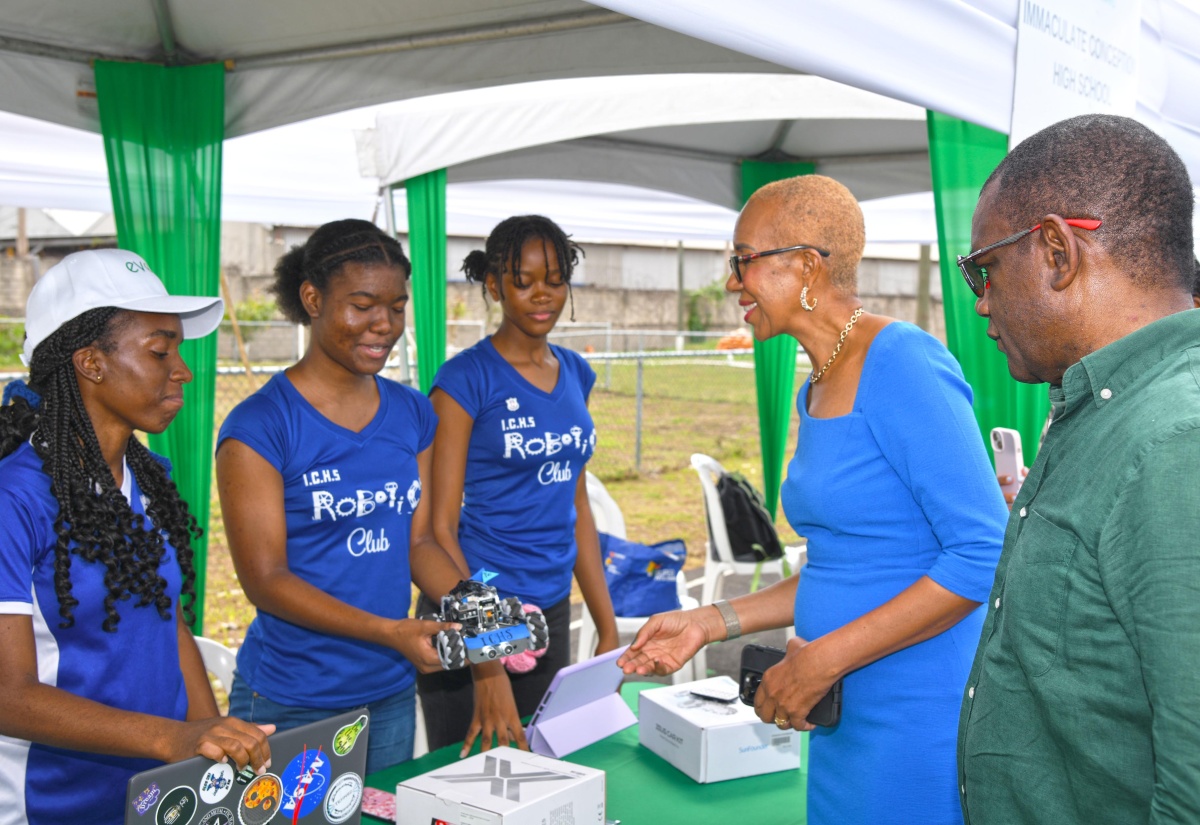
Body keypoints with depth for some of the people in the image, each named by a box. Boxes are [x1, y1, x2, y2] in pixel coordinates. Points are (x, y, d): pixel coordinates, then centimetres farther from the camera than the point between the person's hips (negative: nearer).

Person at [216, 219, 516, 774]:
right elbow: (265, 580, -15)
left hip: (393, 694, 6)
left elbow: (418, 540, 8)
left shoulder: (412, 414, 5)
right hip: (291, 705, -5)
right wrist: (390, 632, -25)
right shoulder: (259, 427, -13)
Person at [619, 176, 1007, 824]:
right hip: (844, 715, 8)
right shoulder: (815, 392, 10)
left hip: (924, 717, -8)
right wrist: (710, 623, 10)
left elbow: (985, 554, -21)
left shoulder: (904, 364, -17)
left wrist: (824, 660, -20)